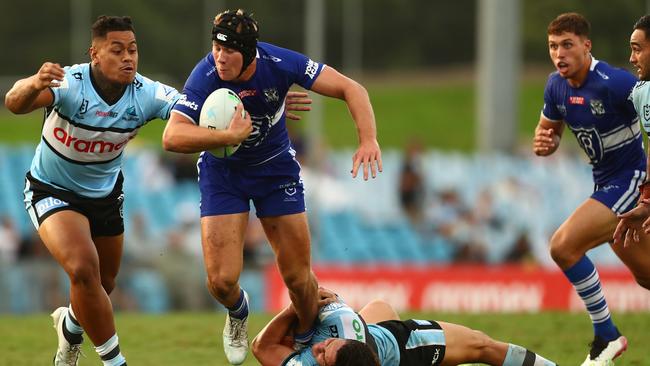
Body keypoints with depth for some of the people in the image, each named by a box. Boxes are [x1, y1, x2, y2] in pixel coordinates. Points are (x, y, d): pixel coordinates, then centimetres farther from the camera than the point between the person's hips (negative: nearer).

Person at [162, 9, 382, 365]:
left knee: (298, 276, 1)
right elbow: (172, 137, -38)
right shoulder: (205, 76, -29)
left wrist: (368, 139, -34)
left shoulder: (279, 63, -25)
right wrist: (231, 136, -45)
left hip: (276, 166, 1)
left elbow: (351, 89, -20)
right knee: (221, 280, -11)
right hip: (222, 171, -1)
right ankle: (237, 312, 27)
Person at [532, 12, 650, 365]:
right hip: (606, 182, 8)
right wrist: (544, 143, -8)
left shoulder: (615, 83, -23)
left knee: (563, 246, -19)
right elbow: (549, 129, 17)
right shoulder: (556, 86, 0)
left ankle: (606, 336, -7)